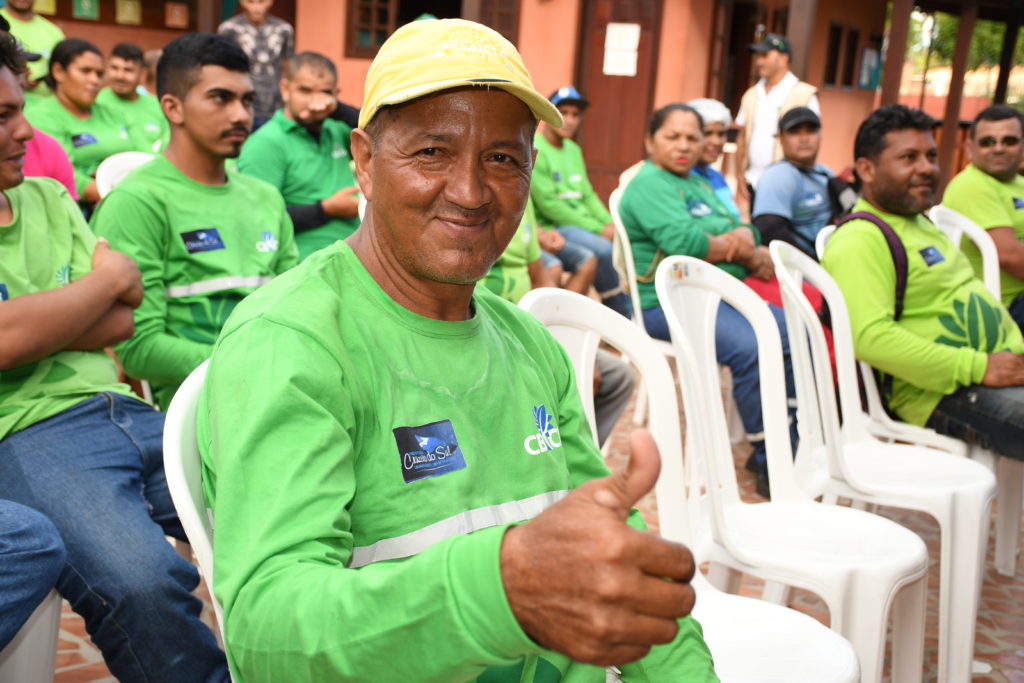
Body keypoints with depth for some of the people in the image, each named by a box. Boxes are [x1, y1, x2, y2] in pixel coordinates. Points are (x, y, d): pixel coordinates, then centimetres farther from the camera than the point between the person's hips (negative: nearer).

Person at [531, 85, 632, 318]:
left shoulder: (574, 150, 18)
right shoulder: (534, 150, -7)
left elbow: (587, 194, 16)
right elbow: (548, 204, -15)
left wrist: (610, 224, -4)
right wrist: (598, 229, -16)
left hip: (581, 226, 7)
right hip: (553, 230, -7)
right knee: (602, 250, -30)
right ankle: (626, 318, -15)